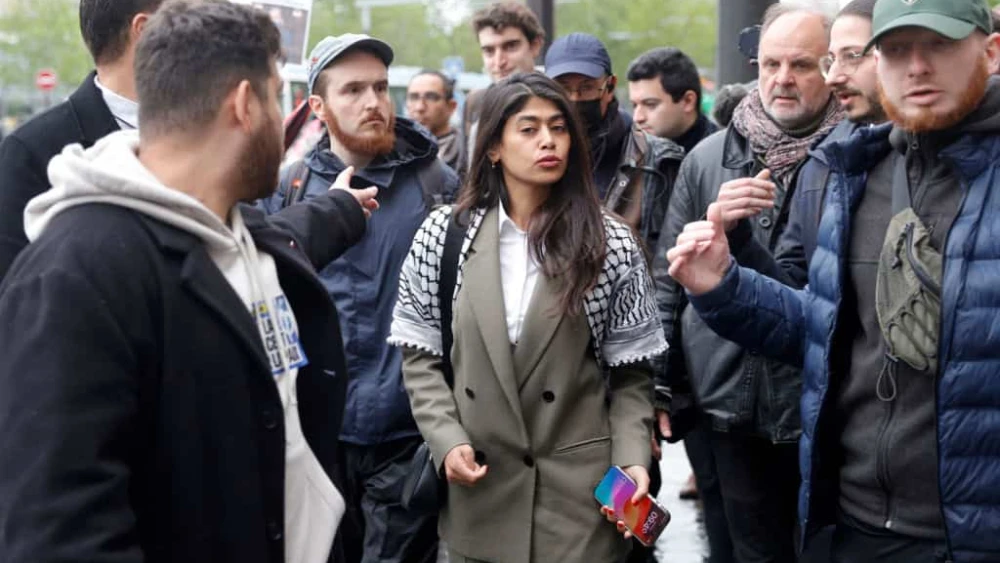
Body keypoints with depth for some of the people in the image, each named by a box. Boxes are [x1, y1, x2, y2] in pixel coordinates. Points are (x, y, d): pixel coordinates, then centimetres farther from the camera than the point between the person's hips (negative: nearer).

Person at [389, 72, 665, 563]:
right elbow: (420, 356, 4)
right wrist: (446, 440, -9)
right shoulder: (443, 233, 1)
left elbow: (630, 374, 2)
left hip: (578, 486, -1)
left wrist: (632, 460, -11)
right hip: (476, 483, 1)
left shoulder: (613, 245, 0)